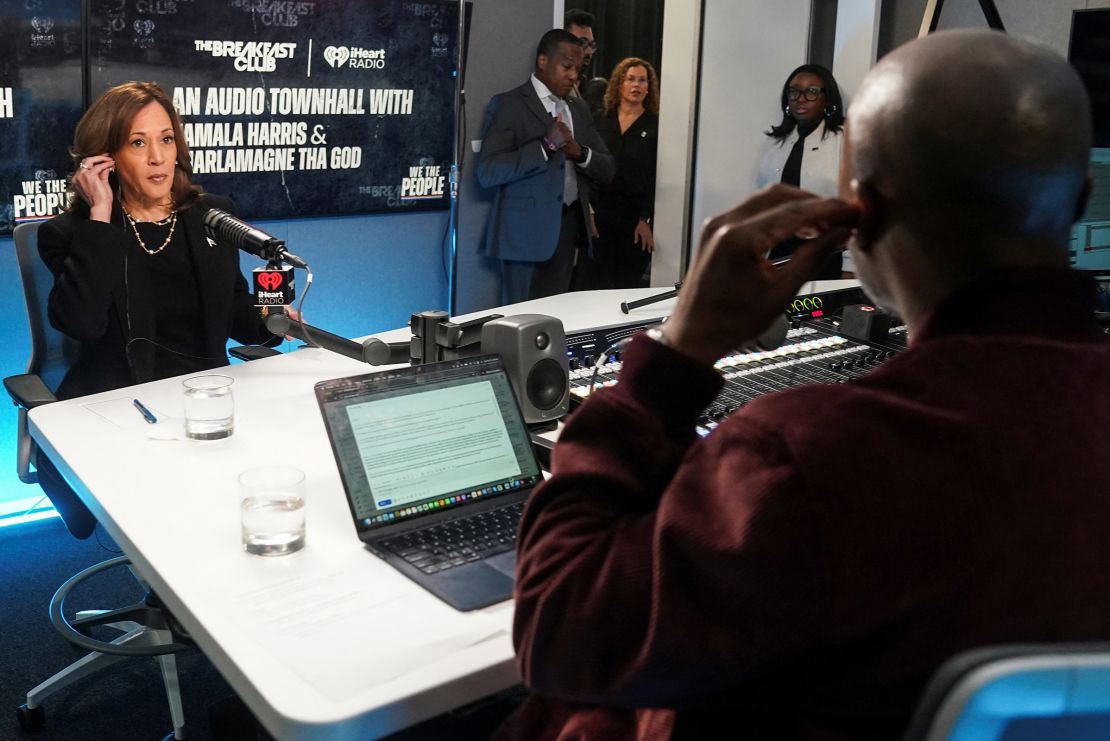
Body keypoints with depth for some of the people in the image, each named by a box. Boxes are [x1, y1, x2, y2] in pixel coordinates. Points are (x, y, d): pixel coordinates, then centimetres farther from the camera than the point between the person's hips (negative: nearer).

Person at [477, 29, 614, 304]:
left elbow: (606, 170, 13)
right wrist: (546, 145, -19)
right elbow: (487, 172, -13)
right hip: (528, 231, -6)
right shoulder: (509, 104, -4)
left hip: (569, 229, 6)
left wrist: (578, 151, -8)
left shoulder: (578, 109, 17)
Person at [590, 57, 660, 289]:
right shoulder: (601, 123, 9)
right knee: (600, 284, 3)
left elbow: (657, 177, -4)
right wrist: (589, 212, -2)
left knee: (628, 285, 1)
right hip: (601, 213, 3)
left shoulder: (655, 126, 1)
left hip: (635, 217, -2)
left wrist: (646, 220, -11)